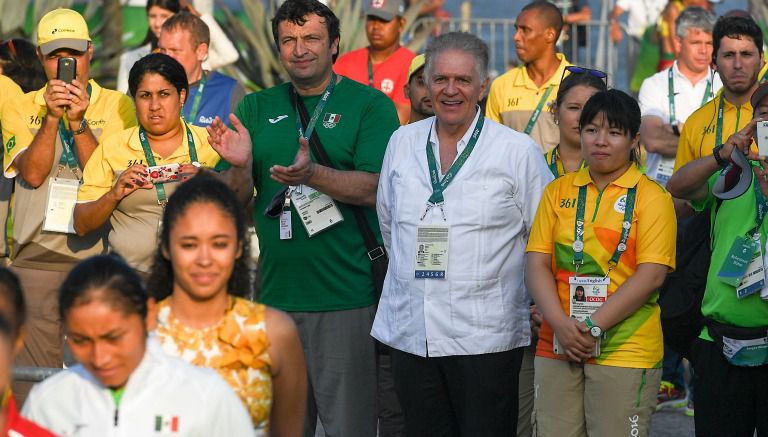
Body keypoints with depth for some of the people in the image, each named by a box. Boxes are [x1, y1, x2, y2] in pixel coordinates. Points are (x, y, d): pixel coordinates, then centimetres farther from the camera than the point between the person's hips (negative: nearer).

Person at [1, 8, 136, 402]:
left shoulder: (117, 106, 6)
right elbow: (33, 173, -4)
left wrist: (78, 121, -14)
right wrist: (51, 117, -13)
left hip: (98, 255, -1)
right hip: (36, 258, 1)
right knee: (33, 377, -2)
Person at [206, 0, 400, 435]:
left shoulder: (370, 105, -1)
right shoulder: (256, 109, 11)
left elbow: (372, 189, -12)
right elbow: (236, 200, 8)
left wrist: (311, 175, -28)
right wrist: (241, 165, -13)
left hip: (347, 297, -4)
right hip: (275, 296, 4)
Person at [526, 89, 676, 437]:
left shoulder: (651, 197, 0)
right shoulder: (558, 191, 11)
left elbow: (652, 275, -10)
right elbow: (536, 265, 5)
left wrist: (593, 327, -15)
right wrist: (561, 325, -12)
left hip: (625, 352, -3)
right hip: (557, 347, 4)